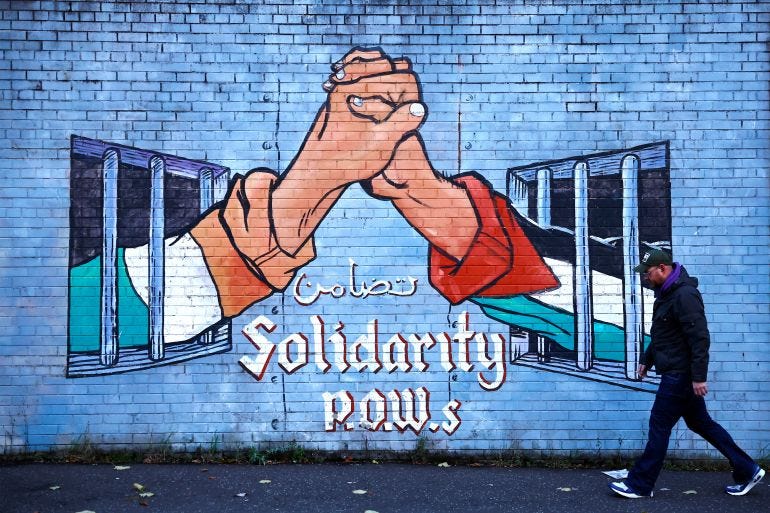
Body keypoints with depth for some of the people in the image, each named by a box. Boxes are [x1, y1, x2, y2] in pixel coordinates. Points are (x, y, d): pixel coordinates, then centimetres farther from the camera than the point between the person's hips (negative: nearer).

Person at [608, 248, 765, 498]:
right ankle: (747, 470, 26)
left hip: (679, 375, -10)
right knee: (701, 423, 17)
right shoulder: (666, 293, 12)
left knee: (659, 426, -3)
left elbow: (699, 338, -24)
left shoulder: (684, 295, -20)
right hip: (677, 373, 10)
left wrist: (698, 377, -24)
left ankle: (639, 485, 6)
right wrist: (647, 360, 24)